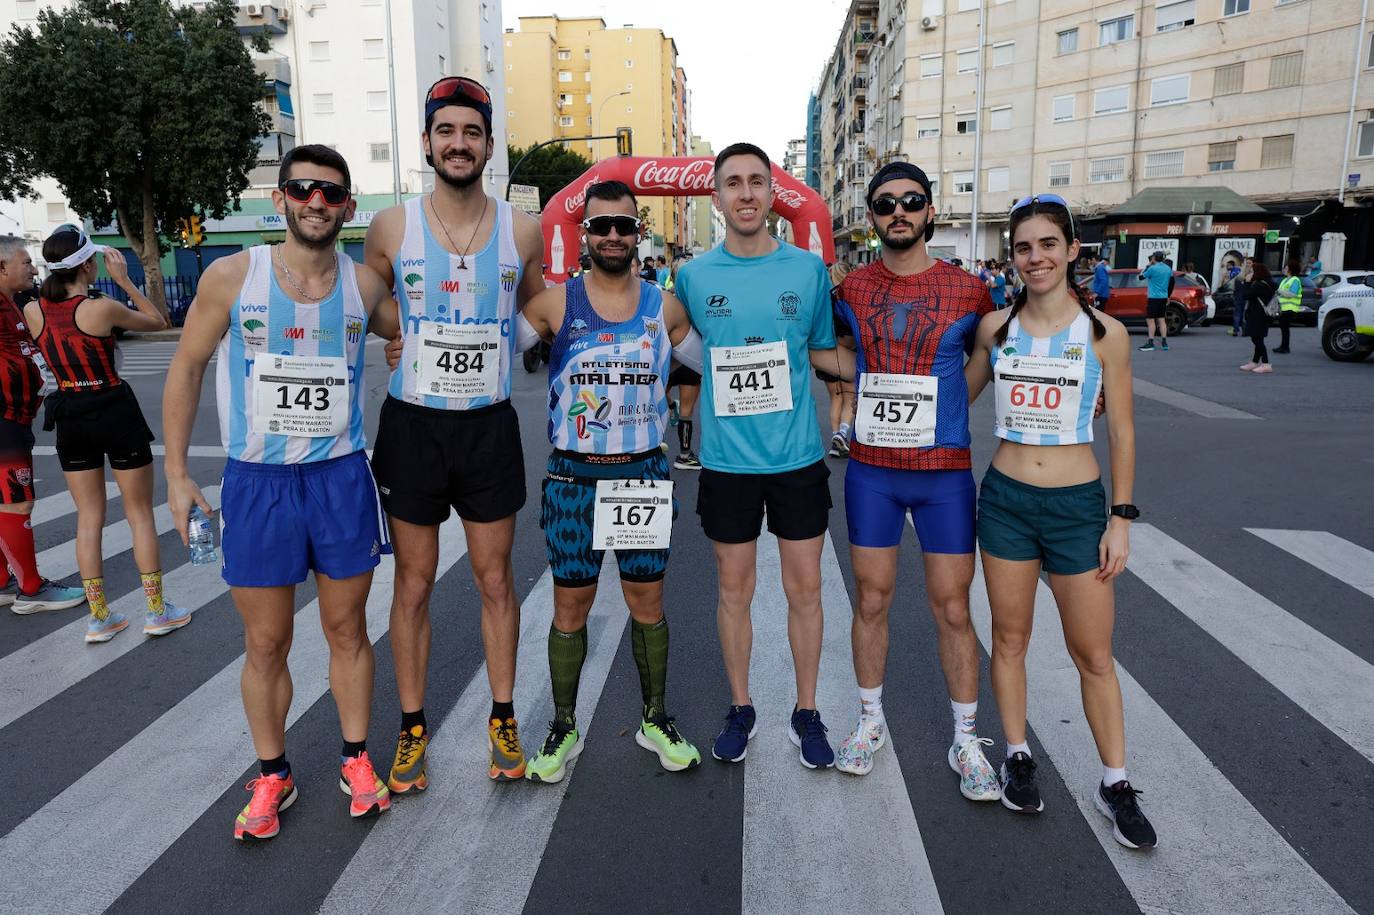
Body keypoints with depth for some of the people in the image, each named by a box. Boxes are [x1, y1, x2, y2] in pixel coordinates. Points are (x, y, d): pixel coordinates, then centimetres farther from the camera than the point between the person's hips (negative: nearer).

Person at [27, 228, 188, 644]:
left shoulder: (32, 311, -3)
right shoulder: (102, 308, -17)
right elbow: (160, 322, -2)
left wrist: (55, 280, 12)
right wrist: (125, 280, -2)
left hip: (70, 418, 5)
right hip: (116, 414, -5)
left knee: (89, 518, 12)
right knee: (140, 515, 7)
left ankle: (100, 618, 17)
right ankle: (158, 611, 14)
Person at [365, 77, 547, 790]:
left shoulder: (521, 231, 0)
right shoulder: (391, 227, -2)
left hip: (490, 426, 1)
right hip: (411, 424, 0)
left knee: (495, 580, 10)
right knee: (413, 584, 8)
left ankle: (503, 719, 26)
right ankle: (412, 729, 24)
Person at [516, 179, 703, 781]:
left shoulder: (665, 307, 4)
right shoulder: (555, 303, -3)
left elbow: (708, 367, 15)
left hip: (644, 474, 2)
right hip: (574, 477, -1)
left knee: (648, 602, 10)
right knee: (570, 607, 7)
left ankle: (655, 720, 28)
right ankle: (563, 729, 24)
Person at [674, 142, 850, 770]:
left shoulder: (808, 269, 0)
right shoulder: (694, 276, -1)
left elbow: (823, 353, 12)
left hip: (797, 457, 0)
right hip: (726, 459, 0)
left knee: (804, 588, 8)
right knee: (734, 589, 11)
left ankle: (806, 714, 26)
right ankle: (740, 710, 30)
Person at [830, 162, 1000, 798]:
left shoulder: (969, 291, -1)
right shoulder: (851, 291, 3)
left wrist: (938, 411, 4)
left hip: (944, 472, -1)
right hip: (871, 470, 2)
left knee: (952, 608, 4)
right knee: (871, 599, 10)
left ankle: (966, 740, 20)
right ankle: (870, 721, 28)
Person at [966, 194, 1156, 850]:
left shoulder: (1104, 333, -4)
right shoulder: (995, 327, 1)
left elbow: (1121, 431, -1)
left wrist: (1121, 519, -3)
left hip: (1078, 504, -1)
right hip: (1006, 499, 2)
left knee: (1094, 654, 6)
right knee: (1009, 638, 12)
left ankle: (1115, 784, 23)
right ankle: (1018, 758, 29)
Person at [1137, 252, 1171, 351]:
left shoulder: (1152, 268, -14)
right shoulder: (1168, 269, 9)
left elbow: (1141, 277, -3)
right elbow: (1172, 282, 15)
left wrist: (1147, 266, 7)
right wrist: (1168, 297, 23)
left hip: (1153, 297, -7)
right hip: (1163, 298, 7)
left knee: (1150, 320, -5)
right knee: (1161, 319, 12)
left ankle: (1150, 343, -9)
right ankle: (1164, 343, 9)